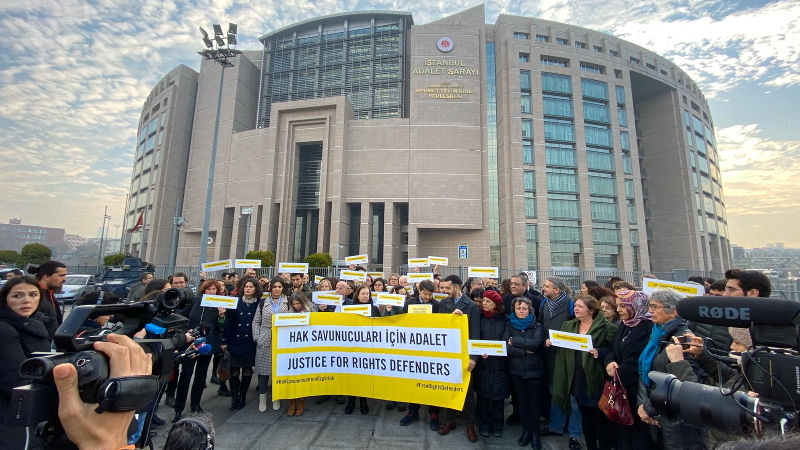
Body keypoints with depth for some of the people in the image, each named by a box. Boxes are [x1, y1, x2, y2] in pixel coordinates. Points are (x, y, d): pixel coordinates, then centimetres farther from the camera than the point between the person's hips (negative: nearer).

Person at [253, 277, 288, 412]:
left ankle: (276, 398, 23)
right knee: (263, 369, 6)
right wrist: (257, 337, -4)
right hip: (264, 342, 1)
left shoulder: (288, 303, 2)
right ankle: (262, 399, 23)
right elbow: (256, 322, 7)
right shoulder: (263, 303, 6)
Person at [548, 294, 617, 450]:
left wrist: (600, 352, -25)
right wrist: (551, 343, -8)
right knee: (585, 415, 19)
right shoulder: (568, 326, 7)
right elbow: (562, 348, 11)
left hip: (595, 380, -5)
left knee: (600, 418, 7)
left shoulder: (605, 327, -8)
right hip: (577, 380, 5)